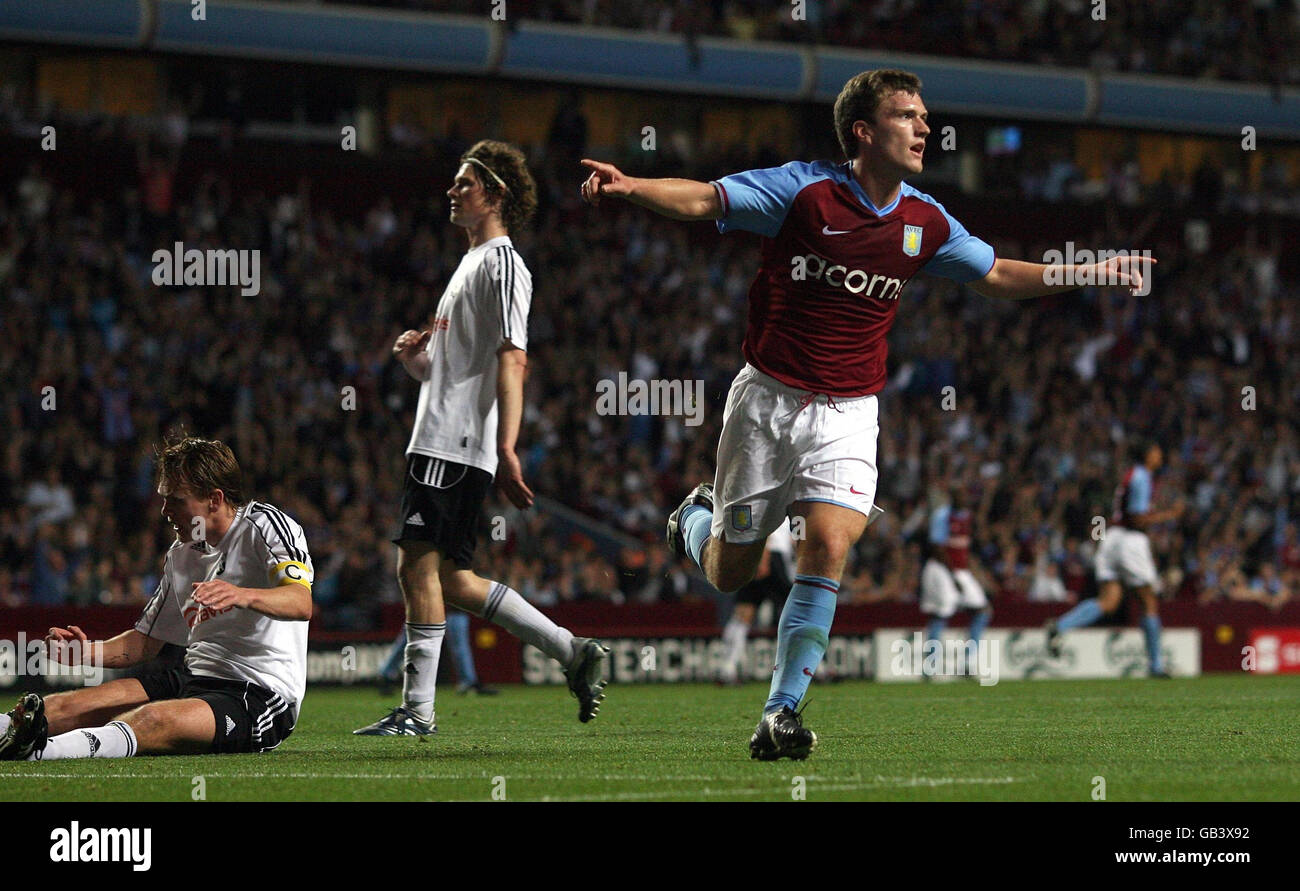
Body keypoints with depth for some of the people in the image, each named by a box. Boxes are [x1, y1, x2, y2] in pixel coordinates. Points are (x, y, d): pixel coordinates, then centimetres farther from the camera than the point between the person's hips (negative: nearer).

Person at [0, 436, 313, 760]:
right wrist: (85, 652, 1)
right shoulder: (180, 554, 17)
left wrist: (242, 596, -45)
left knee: (154, 720, -36)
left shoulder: (266, 524, -6)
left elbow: (302, 604, -25)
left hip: (262, 694, -9)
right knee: (73, 704, -11)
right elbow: (145, 642, 21)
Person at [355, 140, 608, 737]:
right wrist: (413, 356, 7)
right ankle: (572, 653, 13)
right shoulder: (470, 264, 25)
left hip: (459, 446, -10)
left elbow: (511, 361, -17)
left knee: (419, 566, -12)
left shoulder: (502, 264, -6)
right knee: (451, 580, 9)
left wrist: (506, 447, -26)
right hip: (439, 440, 10)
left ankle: (416, 710, -12)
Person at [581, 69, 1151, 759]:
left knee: (827, 546, -21)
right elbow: (703, 200, -17)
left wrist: (1088, 271, 13)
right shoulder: (802, 190, -10)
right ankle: (698, 517, 44)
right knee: (729, 573, 6)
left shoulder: (925, 222, 3)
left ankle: (782, 712, -15)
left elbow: (997, 275, 20)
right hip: (767, 398, -2)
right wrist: (628, 186, -35)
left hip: (846, 414, 2)